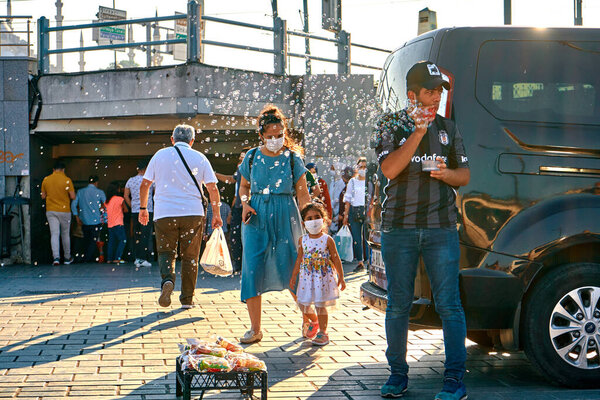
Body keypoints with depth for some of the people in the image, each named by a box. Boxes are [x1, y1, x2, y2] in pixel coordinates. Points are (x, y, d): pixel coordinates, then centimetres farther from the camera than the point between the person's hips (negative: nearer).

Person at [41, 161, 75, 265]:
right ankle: (67, 258, 23)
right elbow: (72, 196, -8)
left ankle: (56, 257, -17)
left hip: (51, 211, 1)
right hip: (64, 210, -1)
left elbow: (43, 196, 8)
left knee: (54, 234, -2)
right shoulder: (67, 180, -8)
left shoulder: (46, 180, 1)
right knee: (65, 234, 12)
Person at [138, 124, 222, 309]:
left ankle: (167, 280, -19)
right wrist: (216, 214, 8)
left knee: (166, 252, 10)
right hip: (193, 213, 0)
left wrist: (143, 208, 21)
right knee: (190, 256, 10)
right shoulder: (199, 158, 6)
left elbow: (144, 185, 9)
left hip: (164, 213, 0)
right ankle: (187, 299, 11)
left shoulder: (160, 155, 7)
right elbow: (212, 188, 1)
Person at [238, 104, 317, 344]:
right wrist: (245, 204, -2)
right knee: (252, 270, -5)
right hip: (256, 218, 2)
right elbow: (244, 186, 18)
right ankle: (255, 329, 4)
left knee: (291, 269, -4)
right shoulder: (252, 156, 6)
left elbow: (302, 193, 1)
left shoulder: (292, 157, 1)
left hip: (285, 216, -2)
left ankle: (308, 316, 20)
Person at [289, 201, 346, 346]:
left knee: (320, 305, -1)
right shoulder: (302, 240, 2)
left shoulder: (327, 240, -6)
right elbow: (299, 259, 10)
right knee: (303, 304, 4)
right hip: (307, 277, 3)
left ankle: (322, 333, 13)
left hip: (324, 277, -3)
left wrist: (341, 277, 0)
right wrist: (294, 276, 10)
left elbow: (336, 259, 0)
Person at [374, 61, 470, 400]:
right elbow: (389, 169, -10)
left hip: (441, 228, 1)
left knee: (449, 303, -4)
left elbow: (465, 175, 15)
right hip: (399, 228, -1)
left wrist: (447, 173, -8)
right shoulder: (391, 125, 6)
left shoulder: (448, 128, 13)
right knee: (398, 304, 5)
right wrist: (418, 133, -15)